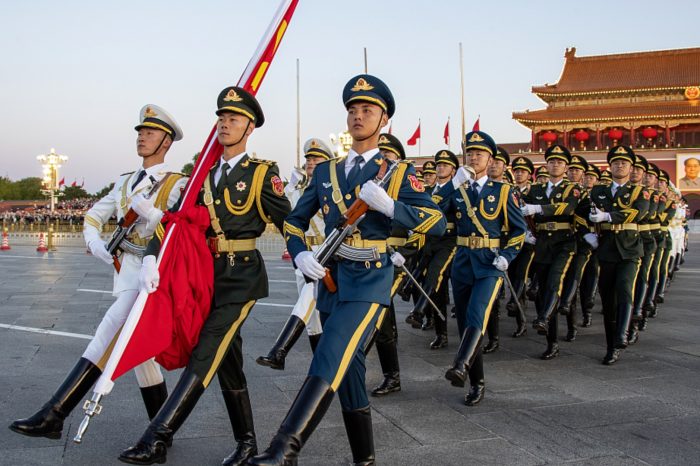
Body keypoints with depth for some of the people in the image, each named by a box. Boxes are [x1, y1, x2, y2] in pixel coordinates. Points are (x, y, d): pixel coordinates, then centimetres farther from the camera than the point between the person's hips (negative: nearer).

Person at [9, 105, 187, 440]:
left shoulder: (177, 185, -1)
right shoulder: (125, 182, 19)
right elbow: (93, 217, 23)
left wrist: (149, 211, -22)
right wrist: (95, 243, 4)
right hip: (125, 272, 7)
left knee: (107, 338, -14)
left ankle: (54, 415, -8)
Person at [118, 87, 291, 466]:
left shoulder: (262, 173, -4)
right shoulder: (205, 175, 12)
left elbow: (288, 222, -5)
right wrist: (150, 259, -7)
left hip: (242, 276, -7)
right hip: (209, 275, 7)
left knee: (204, 356, -12)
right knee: (227, 360, 11)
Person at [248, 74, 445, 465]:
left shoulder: (398, 173, 2)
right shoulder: (326, 172, 14)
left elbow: (437, 223, -7)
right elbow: (295, 220, 18)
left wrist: (388, 205, -22)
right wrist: (300, 254, -2)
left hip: (370, 277, -5)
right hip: (331, 277, 6)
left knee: (330, 359, -20)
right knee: (348, 368, 11)